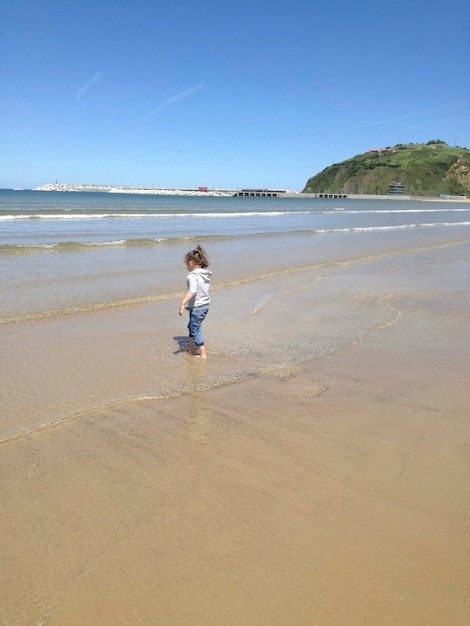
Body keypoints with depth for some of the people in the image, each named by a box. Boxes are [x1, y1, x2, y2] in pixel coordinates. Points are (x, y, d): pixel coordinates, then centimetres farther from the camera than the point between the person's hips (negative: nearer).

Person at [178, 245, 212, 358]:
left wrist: (182, 303, -44)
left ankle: (203, 354, 7)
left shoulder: (192, 275, -20)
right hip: (205, 305, 9)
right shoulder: (205, 274, 6)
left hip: (196, 307, -9)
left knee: (195, 330, 3)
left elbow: (192, 291, -36)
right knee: (191, 326, 25)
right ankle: (191, 348, 36)